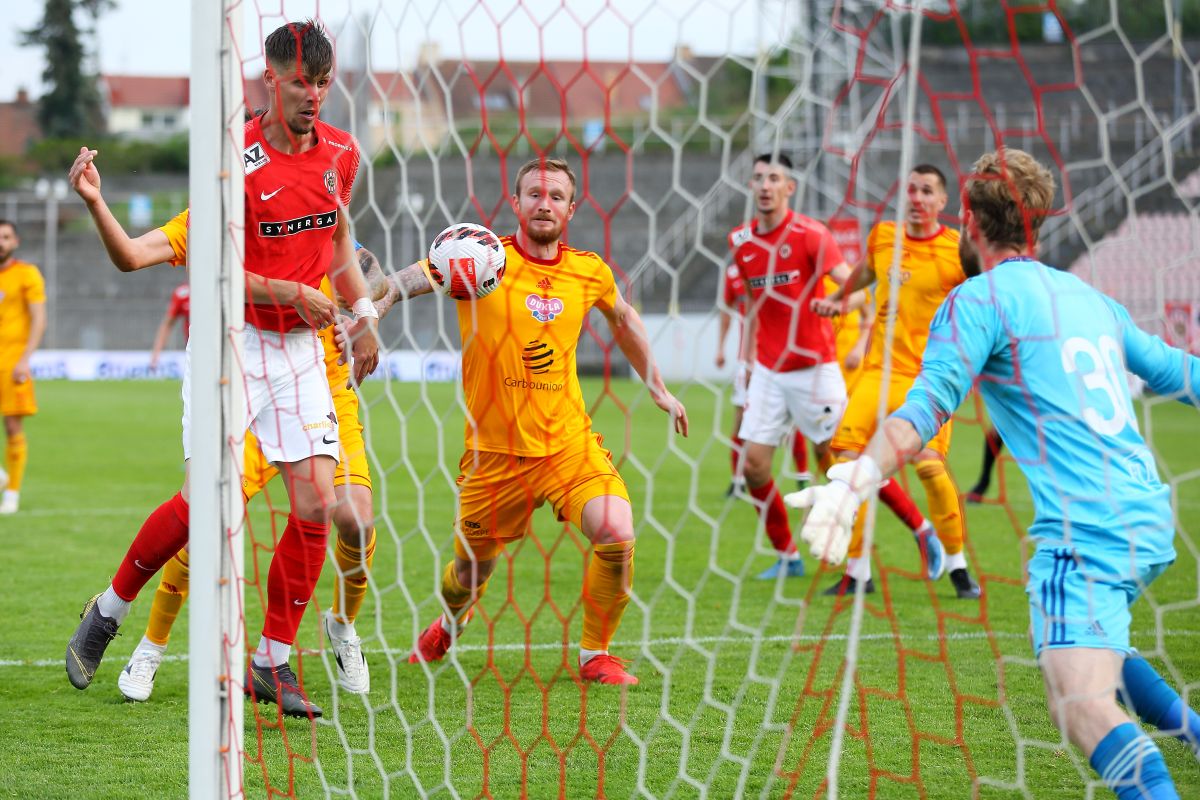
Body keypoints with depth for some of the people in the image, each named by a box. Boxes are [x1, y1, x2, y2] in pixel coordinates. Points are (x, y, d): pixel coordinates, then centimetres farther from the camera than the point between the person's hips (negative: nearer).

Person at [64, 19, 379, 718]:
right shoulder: (236, 160, -14)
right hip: (231, 341, -5)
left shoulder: (341, 153, 3)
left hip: (300, 347, 5)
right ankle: (108, 612, 12)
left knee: (316, 502, -7)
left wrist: (364, 313, 16)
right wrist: (287, 293, -22)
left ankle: (272, 664, 5)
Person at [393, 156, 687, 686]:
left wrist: (656, 387, 27)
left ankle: (595, 655, 2)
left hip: (569, 442, 2)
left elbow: (622, 319, 23)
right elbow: (402, 283, -15)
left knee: (617, 536, -20)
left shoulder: (590, 272, 2)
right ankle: (448, 625, 48)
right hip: (494, 450, -2)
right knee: (472, 568, 11)